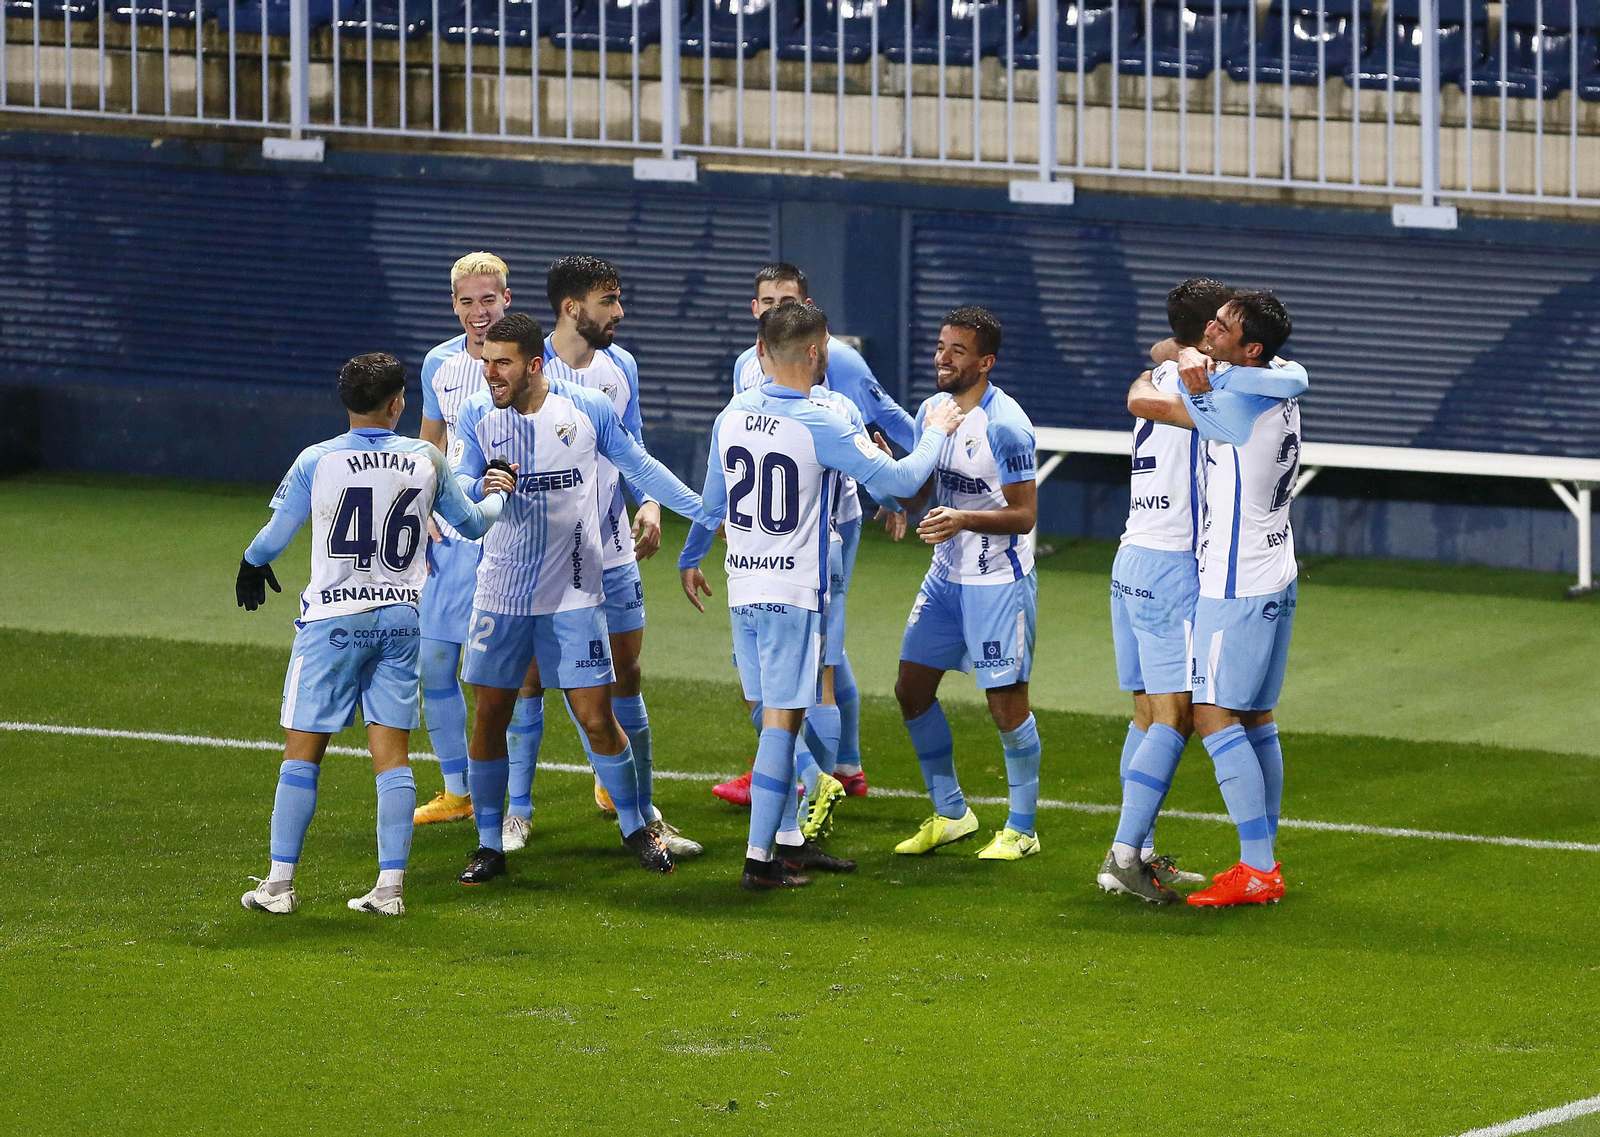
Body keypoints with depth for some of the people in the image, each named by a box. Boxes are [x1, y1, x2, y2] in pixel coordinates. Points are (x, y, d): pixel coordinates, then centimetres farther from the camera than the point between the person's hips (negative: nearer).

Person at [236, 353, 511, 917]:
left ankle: (279, 881, 3)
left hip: (332, 619, -2)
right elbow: (470, 523, 15)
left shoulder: (316, 461, -7)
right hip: (400, 617, 2)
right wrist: (496, 494, 37)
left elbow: (274, 535, 1)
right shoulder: (427, 461, 0)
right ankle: (390, 885, 1)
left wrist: (251, 568, 24)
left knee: (303, 752, 3)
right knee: (392, 753, 4)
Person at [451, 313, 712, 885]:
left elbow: (639, 467, 10)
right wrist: (483, 489, -30)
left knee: (597, 719, -2)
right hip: (501, 595, 1)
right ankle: (489, 844, 14)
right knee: (489, 718, 1)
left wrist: (706, 513, 14)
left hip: (573, 595, -1)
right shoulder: (478, 414, -2)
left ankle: (636, 827, 17)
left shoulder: (588, 408, -4)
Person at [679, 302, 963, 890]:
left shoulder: (733, 415, 4)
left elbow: (712, 500, 17)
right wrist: (936, 433, 9)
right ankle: (759, 858, -6)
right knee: (781, 721, -4)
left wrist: (690, 559, 33)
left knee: (773, 716, 15)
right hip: (795, 591, -7)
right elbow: (900, 479, -10)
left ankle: (789, 841, 22)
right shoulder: (821, 427, -16)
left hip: (742, 587, 7)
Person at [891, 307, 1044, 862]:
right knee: (912, 689, 8)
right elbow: (917, 492, 12)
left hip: (999, 581, -8)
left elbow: (1024, 515, -17)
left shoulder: (1004, 426, -18)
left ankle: (1020, 829, 9)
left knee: (1006, 701, -4)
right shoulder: (933, 411, 5)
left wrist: (964, 520, -31)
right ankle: (950, 814, 22)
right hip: (946, 575, 8)